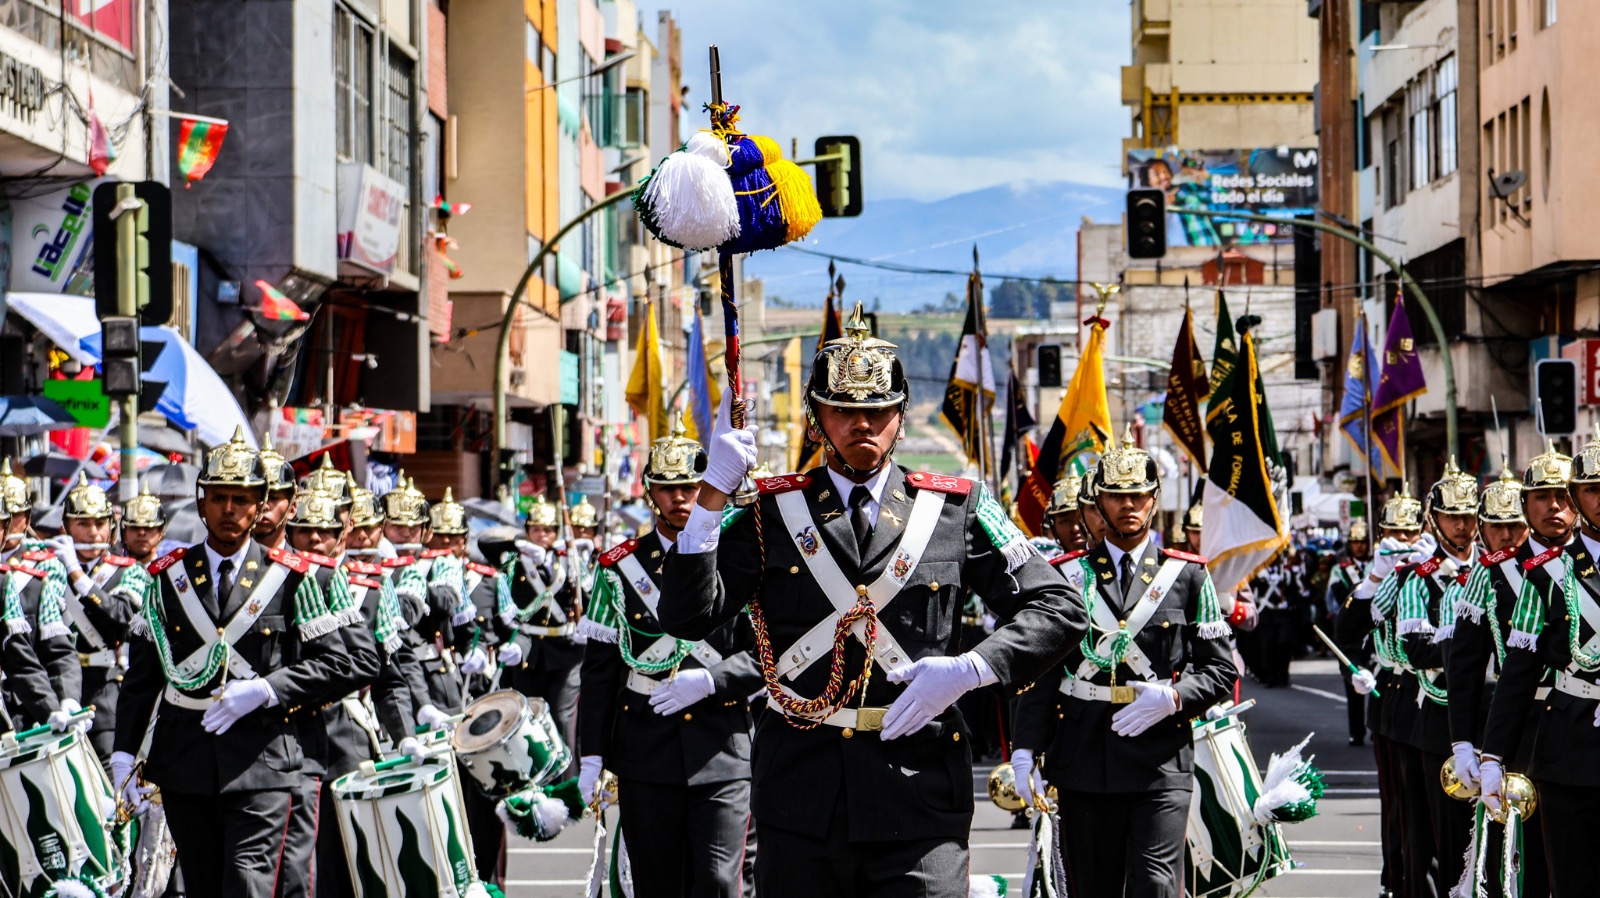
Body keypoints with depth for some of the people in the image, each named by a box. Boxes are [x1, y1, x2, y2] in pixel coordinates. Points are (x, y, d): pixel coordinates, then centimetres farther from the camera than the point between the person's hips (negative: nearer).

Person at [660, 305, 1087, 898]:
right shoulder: (774, 514, 8)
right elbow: (687, 618, -3)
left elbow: (1059, 610, 6)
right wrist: (714, 492, -10)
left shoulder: (957, 510, 7)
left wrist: (970, 670, -10)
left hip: (918, 788, -1)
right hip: (801, 793, 1)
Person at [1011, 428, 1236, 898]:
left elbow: (1221, 669, 8)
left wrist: (1173, 697, -12)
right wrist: (1026, 748, -5)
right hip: (1084, 765, 2)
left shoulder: (1187, 575, 8)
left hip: (1161, 768, -1)